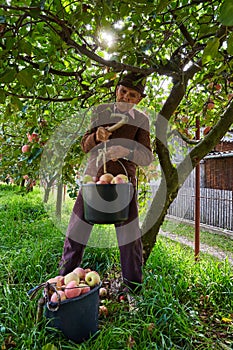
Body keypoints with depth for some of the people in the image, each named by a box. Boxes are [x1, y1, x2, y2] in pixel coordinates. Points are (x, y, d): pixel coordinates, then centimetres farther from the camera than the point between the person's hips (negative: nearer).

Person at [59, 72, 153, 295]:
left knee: (130, 237, 1)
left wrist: (126, 150, -27)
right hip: (94, 176, 2)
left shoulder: (141, 120, 2)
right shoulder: (100, 112, 6)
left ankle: (133, 287, 20)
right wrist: (96, 137, -20)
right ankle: (65, 280, 24)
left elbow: (147, 157, -6)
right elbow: (85, 146, 3)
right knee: (76, 233, 5)